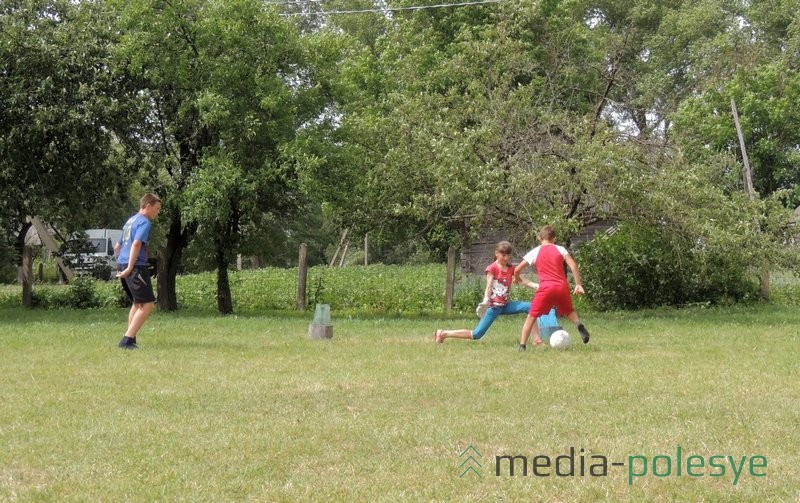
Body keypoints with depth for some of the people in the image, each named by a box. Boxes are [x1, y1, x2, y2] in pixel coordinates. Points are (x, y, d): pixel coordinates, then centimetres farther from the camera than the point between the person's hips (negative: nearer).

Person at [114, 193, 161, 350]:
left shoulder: (130, 221, 22)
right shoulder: (145, 222, -7)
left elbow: (117, 247, 29)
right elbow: (136, 244, -21)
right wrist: (130, 268, -23)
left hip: (122, 265, 10)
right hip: (136, 266, -10)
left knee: (137, 303, 21)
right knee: (148, 304, -10)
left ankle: (130, 339, 19)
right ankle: (127, 339, -18)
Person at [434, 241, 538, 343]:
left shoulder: (511, 269, 8)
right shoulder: (492, 268, -8)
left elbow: (522, 280, -3)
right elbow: (488, 287, -17)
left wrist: (536, 285, -21)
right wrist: (485, 300, -35)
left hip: (505, 305, 6)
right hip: (493, 305, -6)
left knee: (530, 307, -11)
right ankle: (443, 333, -1)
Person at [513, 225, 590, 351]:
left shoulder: (535, 252, 9)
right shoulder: (560, 249, 11)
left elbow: (517, 269, 8)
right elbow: (573, 266, -1)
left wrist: (516, 278, 30)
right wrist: (578, 284, 1)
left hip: (545, 287, -2)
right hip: (562, 286, 2)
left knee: (531, 316, 7)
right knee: (569, 311, 26)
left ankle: (522, 346, -1)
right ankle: (579, 324, -6)